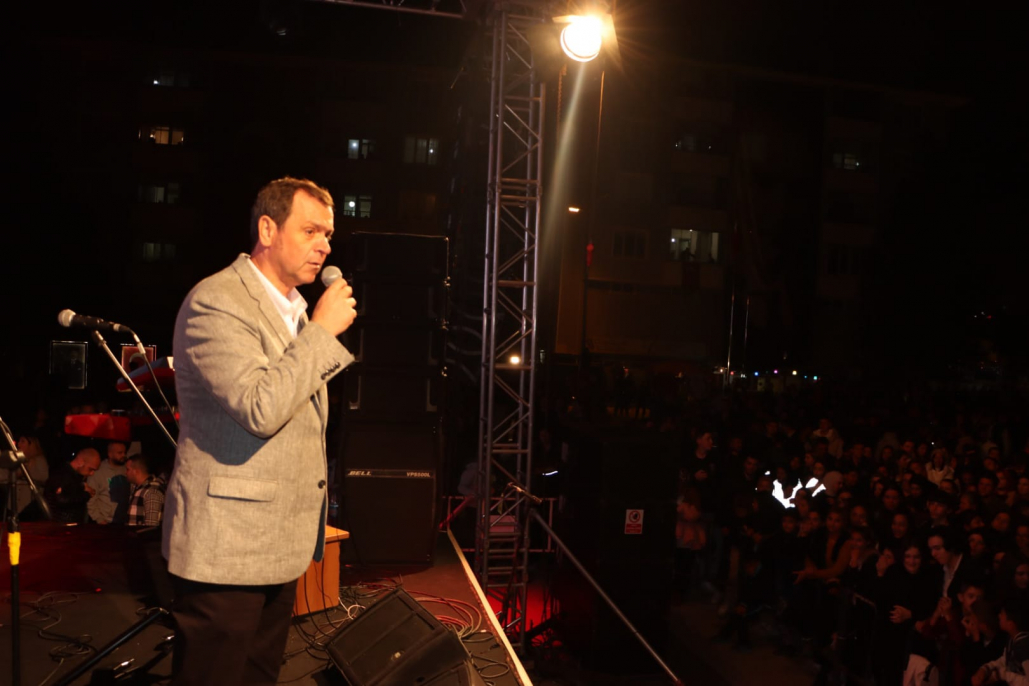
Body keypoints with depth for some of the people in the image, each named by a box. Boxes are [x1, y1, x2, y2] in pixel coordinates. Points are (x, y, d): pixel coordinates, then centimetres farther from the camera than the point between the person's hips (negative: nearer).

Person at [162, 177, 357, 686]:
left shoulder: (295, 308, 14)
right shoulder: (215, 301, -15)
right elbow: (261, 409, -28)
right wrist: (323, 329, -20)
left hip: (279, 544, 9)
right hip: (226, 546, -8)